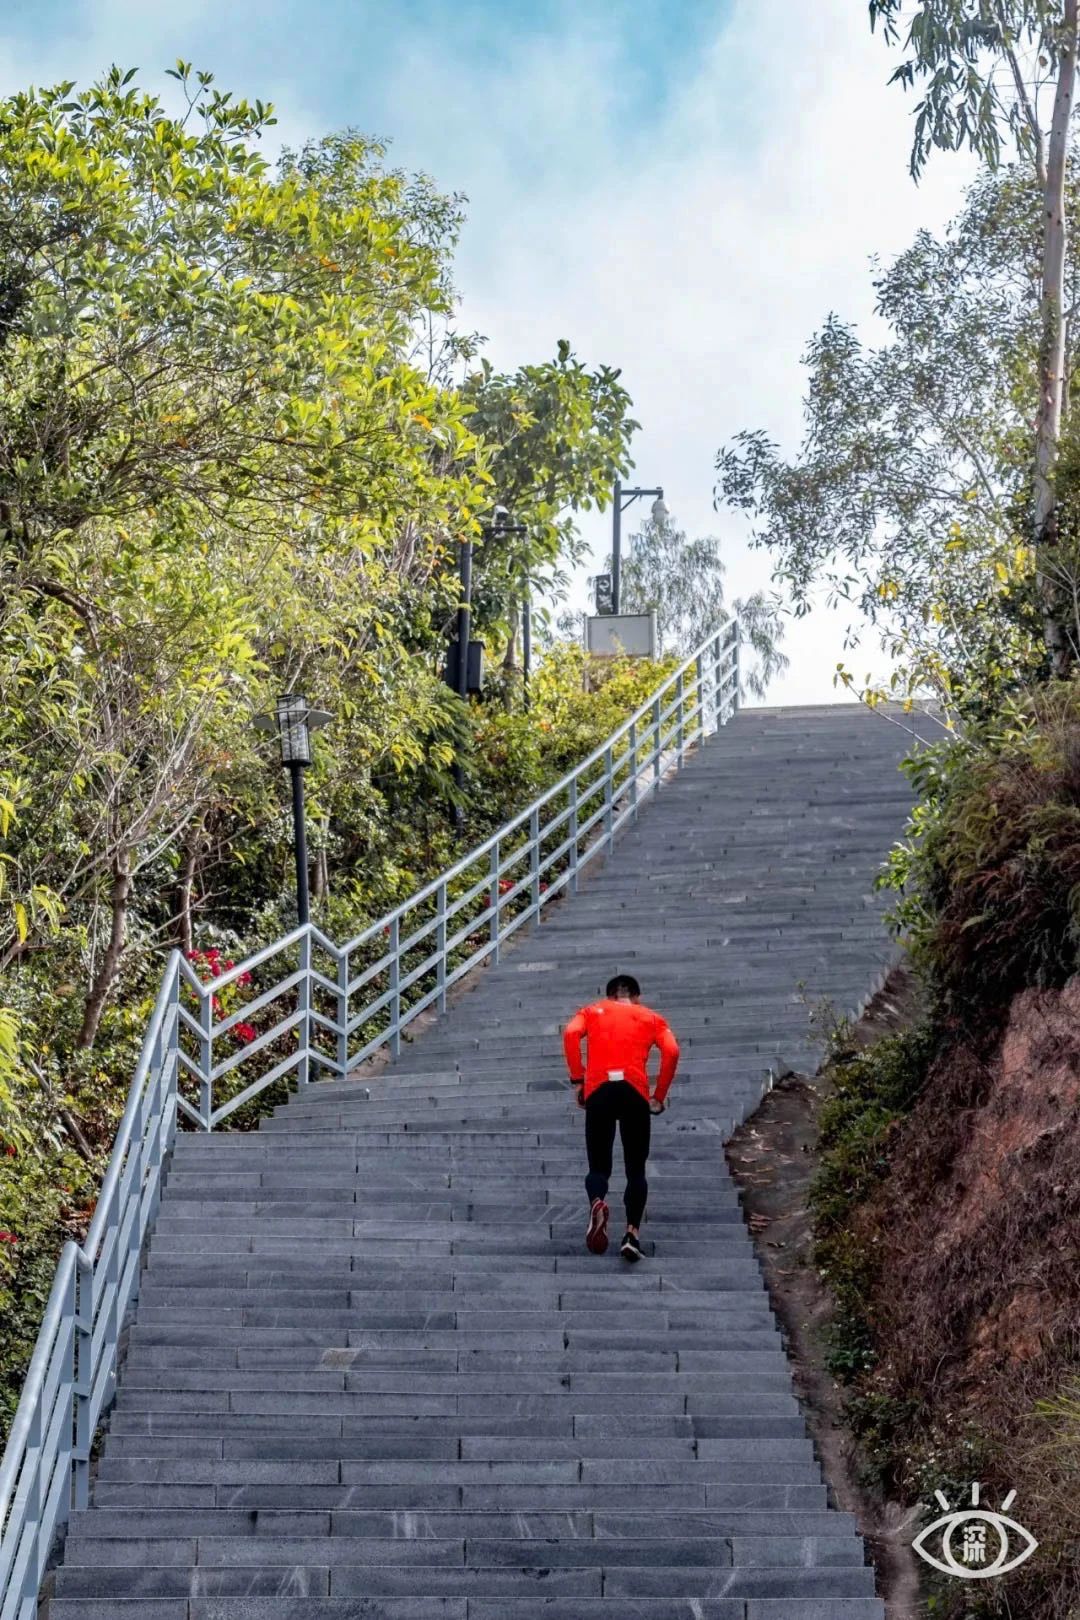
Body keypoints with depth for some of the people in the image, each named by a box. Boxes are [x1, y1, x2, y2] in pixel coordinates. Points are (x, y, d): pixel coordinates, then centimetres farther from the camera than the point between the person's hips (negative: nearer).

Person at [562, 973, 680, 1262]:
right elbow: (671, 1051, 5)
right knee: (636, 1170, 9)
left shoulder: (592, 1011, 24)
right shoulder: (651, 1018, 24)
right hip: (635, 1091, 0)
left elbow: (571, 1034, 2)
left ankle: (597, 1202, -24)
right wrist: (659, 1096, 10)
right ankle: (633, 1232, -11)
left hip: (598, 1090, 0)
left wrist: (577, 1081, 4)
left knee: (599, 1166, 9)